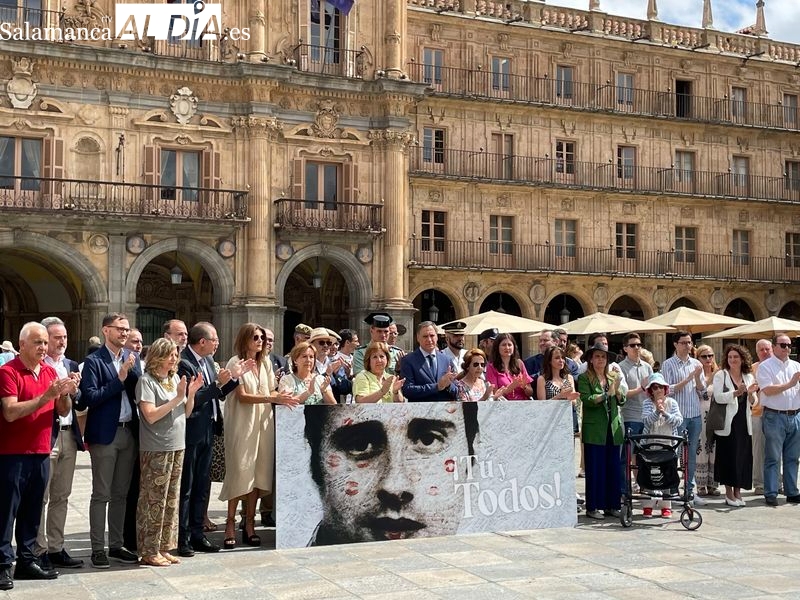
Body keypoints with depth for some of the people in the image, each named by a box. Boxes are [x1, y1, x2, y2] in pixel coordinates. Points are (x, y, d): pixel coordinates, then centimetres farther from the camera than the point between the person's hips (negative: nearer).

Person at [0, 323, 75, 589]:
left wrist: (67, 394, -10)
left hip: (41, 453, 6)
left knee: (32, 511, 10)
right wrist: (46, 396, -25)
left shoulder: (51, 372, 11)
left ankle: (26, 560, 17)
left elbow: (63, 411, 12)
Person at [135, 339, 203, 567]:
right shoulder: (146, 381, -8)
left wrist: (191, 393, -1)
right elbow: (150, 415, -17)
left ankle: (164, 548, 19)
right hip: (156, 449, -7)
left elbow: (186, 413, 15)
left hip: (177, 446, 7)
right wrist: (178, 397, -17)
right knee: (154, 501, -3)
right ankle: (149, 551, 4)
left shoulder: (175, 379, 12)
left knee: (171, 500, 11)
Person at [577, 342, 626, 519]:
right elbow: (587, 400, -13)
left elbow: (622, 401, 8)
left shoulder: (613, 377, 14)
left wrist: (617, 391, -12)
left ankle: (611, 505, 16)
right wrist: (607, 393, -18)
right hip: (594, 430, -5)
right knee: (595, 469, -2)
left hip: (614, 428, 5)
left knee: (613, 468, 7)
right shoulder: (584, 378, -1)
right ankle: (593, 507, 5)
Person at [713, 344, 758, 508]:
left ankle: (737, 492, 15)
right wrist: (737, 393, -25)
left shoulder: (748, 377, 12)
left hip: (744, 424, 4)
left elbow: (753, 402, 13)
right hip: (728, 424, -4)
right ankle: (729, 493, 8)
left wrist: (751, 393, -8)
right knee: (728, 457, -2)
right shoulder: (721, 375, -1)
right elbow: (718, 397, -14)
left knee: (743, 457, 4)